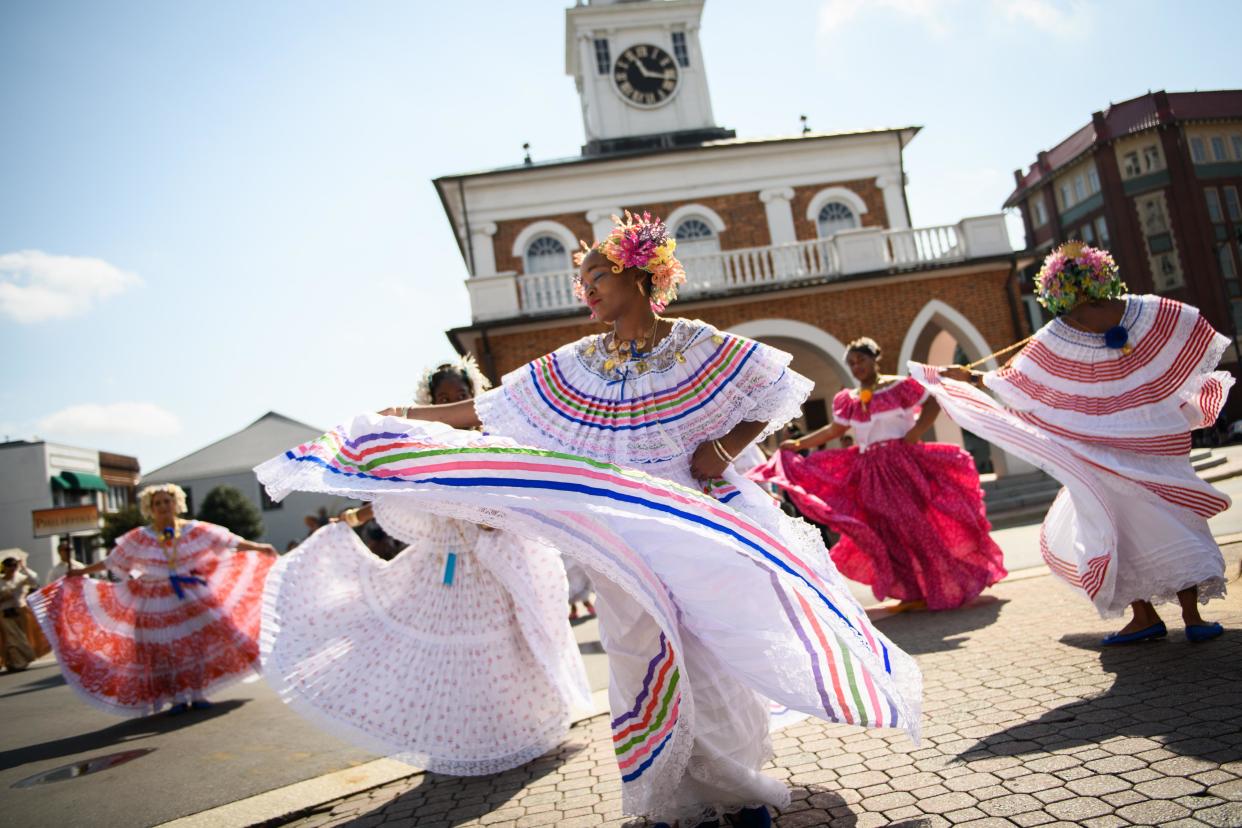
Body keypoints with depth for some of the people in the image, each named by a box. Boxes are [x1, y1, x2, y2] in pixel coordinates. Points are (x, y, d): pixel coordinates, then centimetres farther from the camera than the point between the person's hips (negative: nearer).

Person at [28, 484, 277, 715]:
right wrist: (81, 572, 11)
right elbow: (112, 561, 9)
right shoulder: (139, 538, 0)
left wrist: (260, 548, -6)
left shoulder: (195, 530, -2)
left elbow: (230, 541, -3)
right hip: (156, 601, 0)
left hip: (191, 595, 0)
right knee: (163, 648, 1)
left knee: (197, 641, 0)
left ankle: (197, 694, 11)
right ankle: (177, 697, 12)